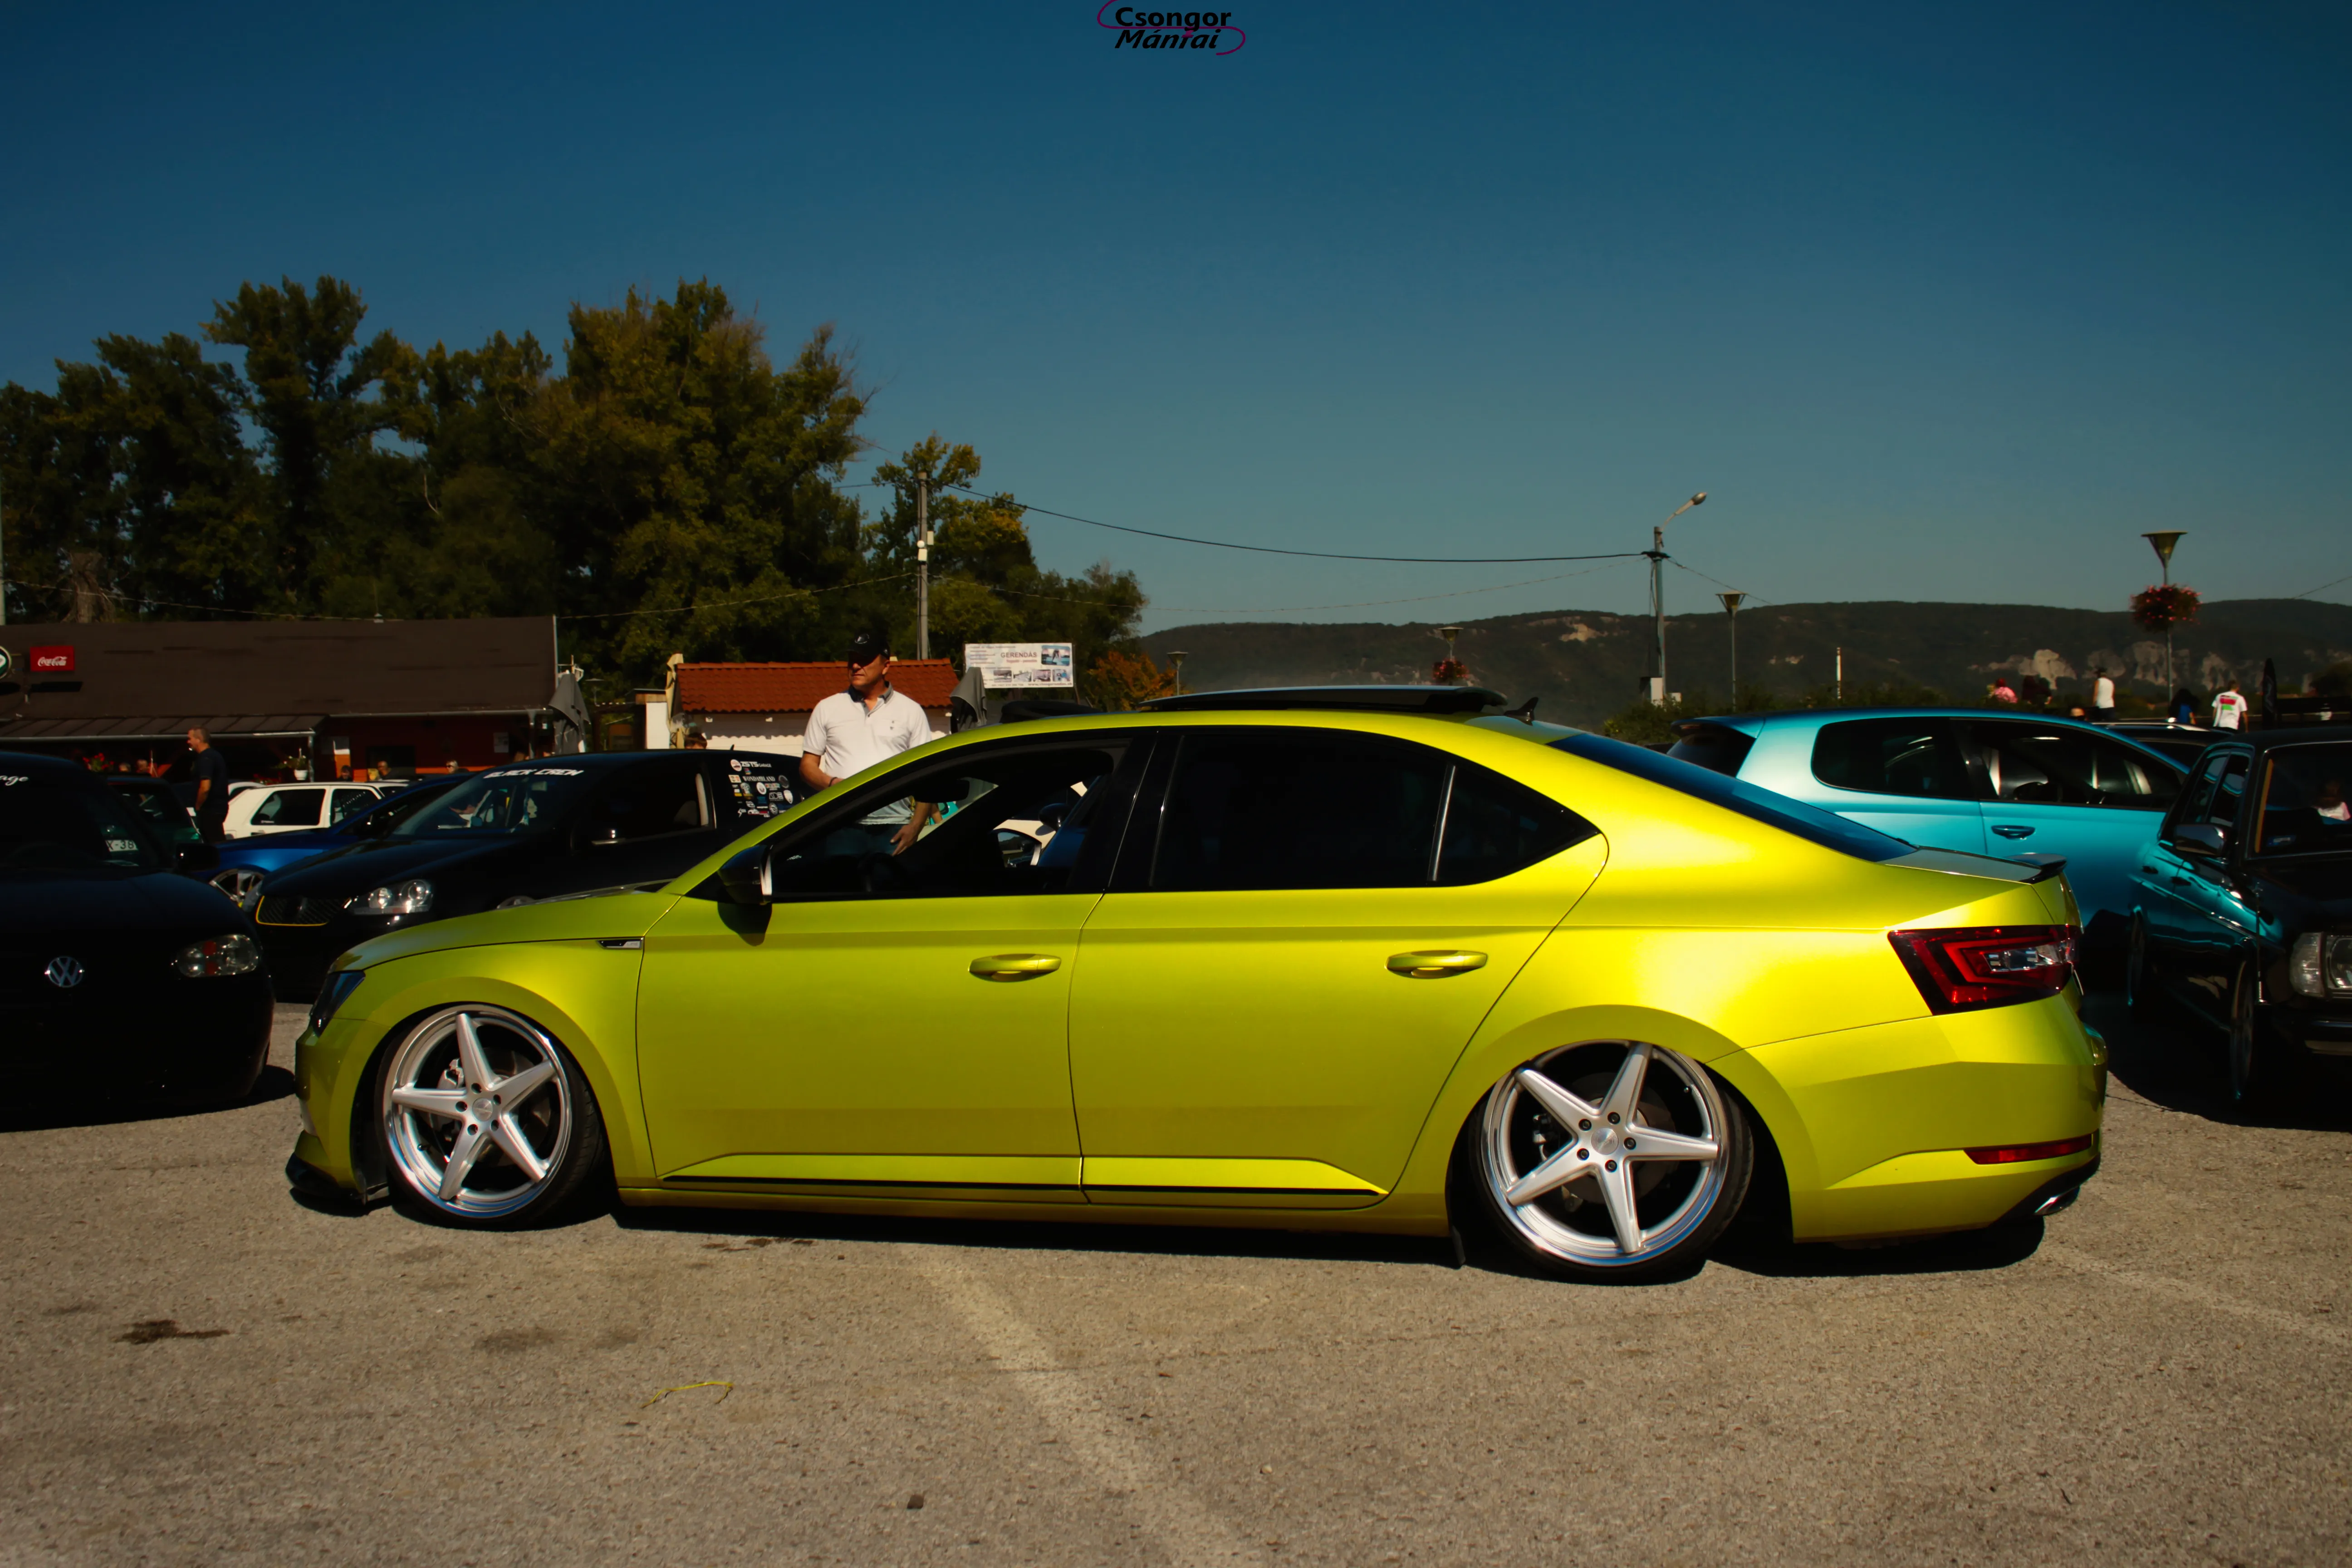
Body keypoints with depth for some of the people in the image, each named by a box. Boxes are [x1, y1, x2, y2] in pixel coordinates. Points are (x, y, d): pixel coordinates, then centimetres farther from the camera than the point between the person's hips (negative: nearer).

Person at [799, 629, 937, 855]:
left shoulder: (911, 711, 10)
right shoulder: (827, 709, 14)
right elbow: (808, 764, 14)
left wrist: (915, 826, -5)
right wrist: (831, 784, -9)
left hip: (893, 828, -1)